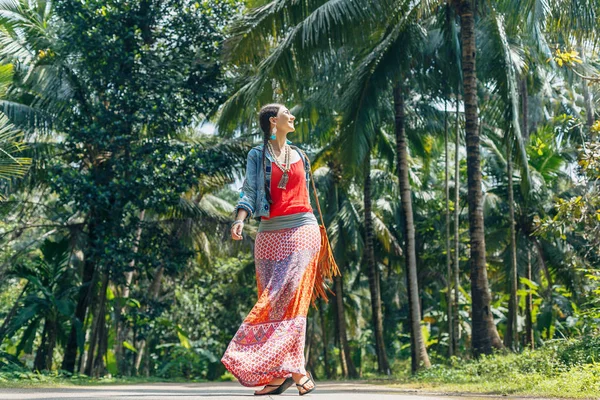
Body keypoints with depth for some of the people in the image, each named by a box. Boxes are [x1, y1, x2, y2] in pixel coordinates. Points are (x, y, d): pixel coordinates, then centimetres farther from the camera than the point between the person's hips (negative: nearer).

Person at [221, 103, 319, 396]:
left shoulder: (299, 155, 16)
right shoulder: (257, 155, 8)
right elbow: (249, 193, -3)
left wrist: (315, 229, 19)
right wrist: (239, 220, -21)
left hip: (301, 230, 0)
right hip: (270, 234, 0)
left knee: (290, 298, -13)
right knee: (274, 301, -2)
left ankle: (294, 369, -17)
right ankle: (279, 373, -1)